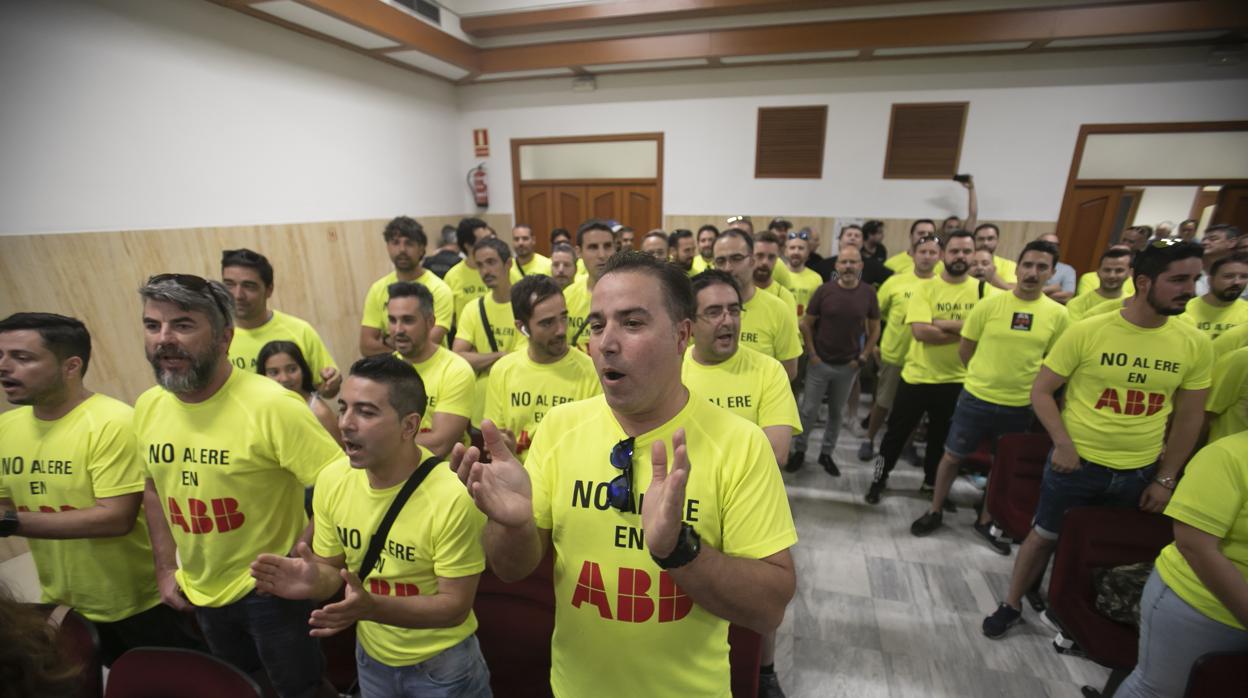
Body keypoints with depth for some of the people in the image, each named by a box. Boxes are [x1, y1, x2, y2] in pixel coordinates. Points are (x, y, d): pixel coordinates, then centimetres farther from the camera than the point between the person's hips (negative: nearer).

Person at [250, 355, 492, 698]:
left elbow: (455, 606, -22)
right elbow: (334, 569, 0)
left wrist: (372, 607, -35)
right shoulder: (331, 480, -13)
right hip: (370, 656, 5)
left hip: (442, 664, -4)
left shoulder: (453, 498, -32)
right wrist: (314, 582, -22)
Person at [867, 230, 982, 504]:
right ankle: (880, 478, 27)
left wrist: (944, 324, -21)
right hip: (918, 375, -2)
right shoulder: (926, 288, -8)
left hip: (956, 380, 2)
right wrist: (963, 330, -17)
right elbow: (920, 331, -20)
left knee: (942, 437, 19)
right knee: (897, 431, 9)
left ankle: (932, 482, 40)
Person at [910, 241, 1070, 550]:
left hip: (1021, 406, 2)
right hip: (976, 398, -2)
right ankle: (935, 512, 27)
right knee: (952, 456, 9)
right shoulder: (989, 303, -9)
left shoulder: (1057, 314, -4)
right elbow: (965, 350, 0)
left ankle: (986, 521, 37)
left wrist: (1033, 387, 2)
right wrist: (982, 376, 7)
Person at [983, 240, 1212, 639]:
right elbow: (1041, 391, -8)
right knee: (1045, 535, 10)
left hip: (1139, 472, 3)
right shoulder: (1087, 332, -13)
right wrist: (1063, 444, -18)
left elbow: (1189, 418, 4)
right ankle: (1011, 605, 28)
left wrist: (1165, 479, 3)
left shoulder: (1195, 344, -3)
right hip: (1077, 462, -3)